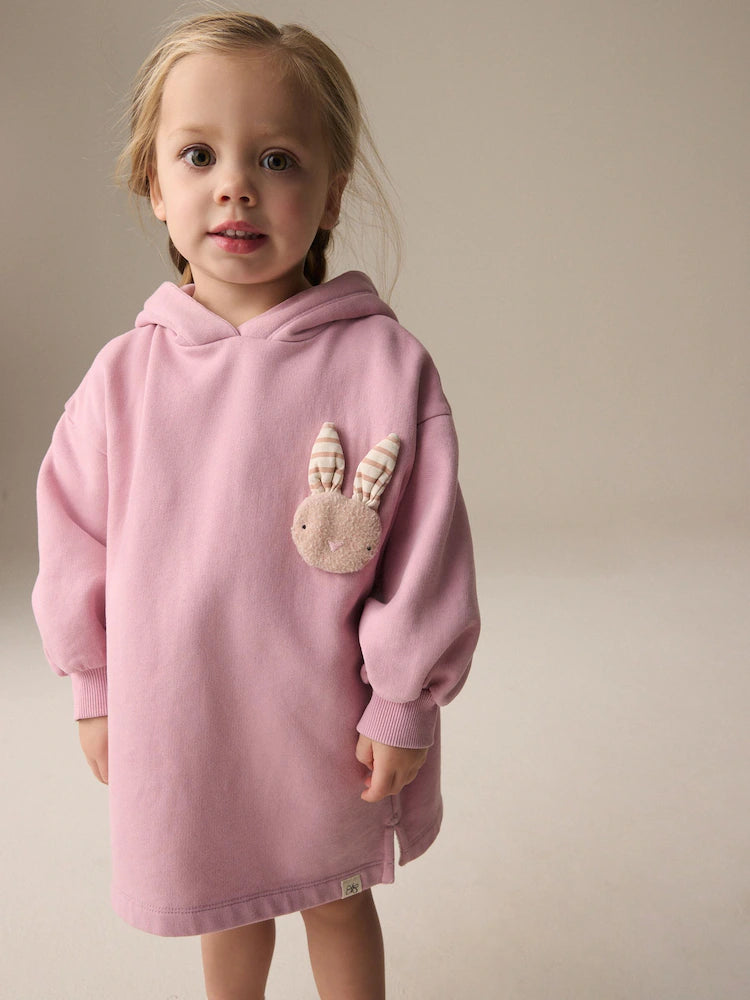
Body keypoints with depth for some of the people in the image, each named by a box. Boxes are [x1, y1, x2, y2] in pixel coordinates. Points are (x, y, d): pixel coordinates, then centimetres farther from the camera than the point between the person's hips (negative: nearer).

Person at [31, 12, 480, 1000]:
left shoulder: (386, 365, -16)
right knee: (227, 910, 25)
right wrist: (93, 689, 7)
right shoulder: (125, 374, -8)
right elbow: (76, 539, 2)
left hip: (326, 719, -2)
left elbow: (427, 550, -11)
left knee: (339, 903, 22)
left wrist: (405, 703, -7)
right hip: (178, 717, 3)